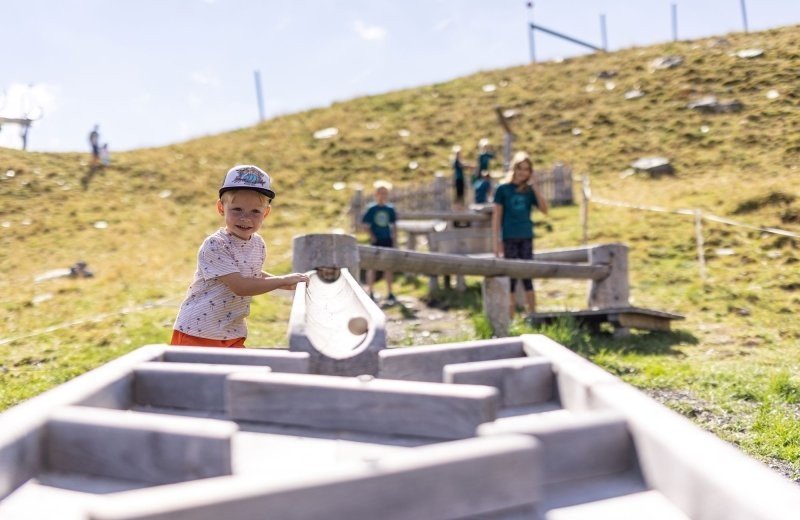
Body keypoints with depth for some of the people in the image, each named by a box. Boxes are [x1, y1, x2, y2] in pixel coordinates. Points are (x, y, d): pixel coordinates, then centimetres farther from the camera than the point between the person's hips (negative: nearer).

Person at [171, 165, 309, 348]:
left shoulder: (258, 244, 2)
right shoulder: (214, 246, -20)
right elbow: (240, 287, -27)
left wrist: (288, 284, 12)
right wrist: (283, 280, -21)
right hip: (197, 333, -7)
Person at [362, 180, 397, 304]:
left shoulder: (390, 209, 5)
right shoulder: (371, 208, -5)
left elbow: (393, 224, 13)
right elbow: (365, 223, -3)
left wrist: (394, 236, 4)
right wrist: (371, 235, -10)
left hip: (387, 240, 3)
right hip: (375, 241, -3)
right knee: (372, 266, 1)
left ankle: (390, 293, 15)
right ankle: (371, 293, 11)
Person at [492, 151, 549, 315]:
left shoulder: (529, 190, 6)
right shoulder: (503, 188, -3)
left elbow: (544, 209, -4)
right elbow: (496, 217, -3)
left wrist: (535, 187, -9)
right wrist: (496, 241, -9)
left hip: (526, 238, 3)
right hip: (509, 239, -2)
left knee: (527, 277, 4)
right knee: (511, 277, 2)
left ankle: (533, 315, 10)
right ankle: (511, 317, 10)